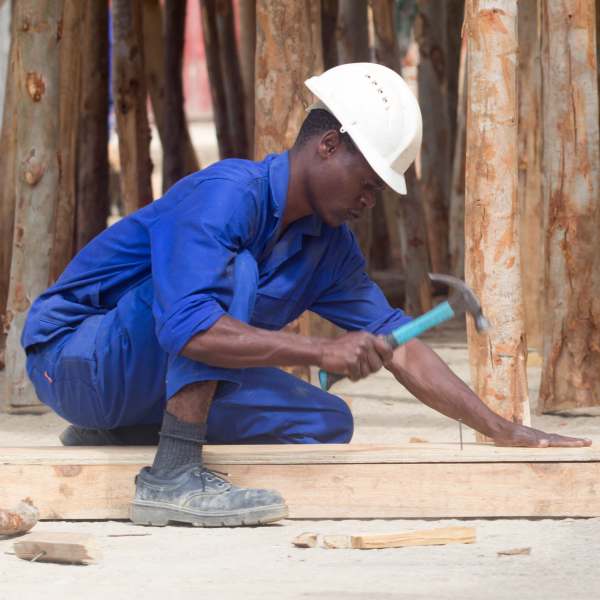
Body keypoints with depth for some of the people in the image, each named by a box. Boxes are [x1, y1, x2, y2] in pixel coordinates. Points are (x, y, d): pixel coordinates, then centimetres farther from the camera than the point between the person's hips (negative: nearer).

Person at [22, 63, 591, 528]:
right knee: (232, 271, -29)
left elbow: (395, 343, 6)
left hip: (150, 383, 9)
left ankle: (116, 435, 8)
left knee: (326, 422, 1)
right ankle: (173, 476, -30)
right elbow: (188, 329, -38)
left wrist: (506, 432, 0)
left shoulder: (329, 247, 2)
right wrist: (320, 351, -39)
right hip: (72, 355, -9)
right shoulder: (228, 194, -25)